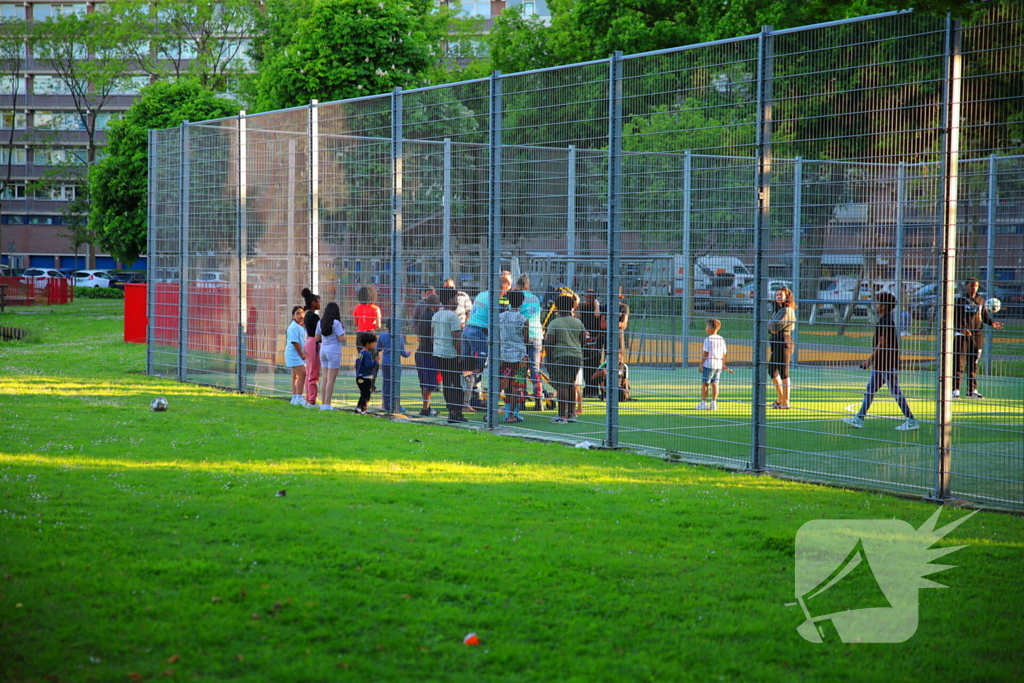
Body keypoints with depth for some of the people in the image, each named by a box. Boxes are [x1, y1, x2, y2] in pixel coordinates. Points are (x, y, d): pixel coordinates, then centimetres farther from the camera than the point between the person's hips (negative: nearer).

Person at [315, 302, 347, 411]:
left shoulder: (320, 323, 6)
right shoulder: (336, 323, -12)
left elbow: (317, 338, 13)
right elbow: (342, 339, -15)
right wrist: (344, 333, 6)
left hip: (323, 351, 6)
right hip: (334, 352, -6)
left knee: (325, 378, 11)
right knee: (331, 379, -3)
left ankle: (323, 404, 12)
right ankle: (327, 404, -5)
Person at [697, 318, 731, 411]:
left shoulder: (708, 340, -12)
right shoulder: (721, 339, 8)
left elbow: (706, 354, -13)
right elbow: (724, 353, 12)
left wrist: (701, 364, -6)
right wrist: (723, 365, 22)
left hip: (709, 365, -6)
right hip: (719, 365, 6)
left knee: (704, 383, 2)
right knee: (715, 383, 9)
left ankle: (703, 403, 2)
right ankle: (713, 403, 7)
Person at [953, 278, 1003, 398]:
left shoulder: (980, 301, 13)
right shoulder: (960, 300, 0)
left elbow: (984, 316, 16)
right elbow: (955, 318, -6)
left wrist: (992, 322, -4)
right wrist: (962, 329, -21)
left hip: (977, 335, 5)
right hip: (962, 334, -5)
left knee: (973, 364, 9)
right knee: (959, 363, -7)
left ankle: (972, 390, 14)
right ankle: (955, 390, -6)